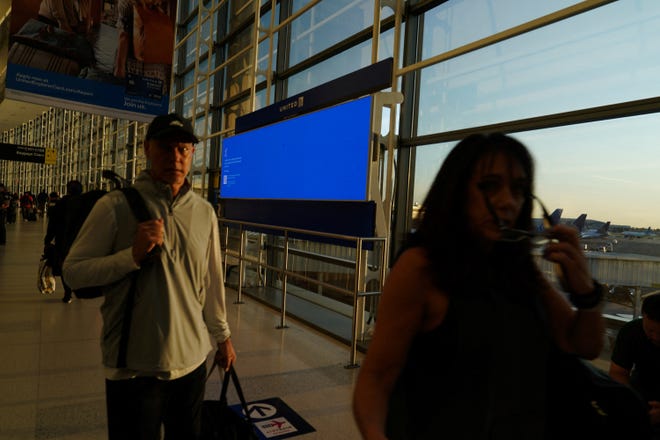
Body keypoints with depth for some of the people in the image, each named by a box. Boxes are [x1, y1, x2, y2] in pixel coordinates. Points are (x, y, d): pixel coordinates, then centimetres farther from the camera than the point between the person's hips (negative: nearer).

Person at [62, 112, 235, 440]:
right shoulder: (116, 205, -9)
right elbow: (73, 271, -6)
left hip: (192, 360, 4)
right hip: (133, 367, -3)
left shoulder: (204, 212, 2)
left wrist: (222, 336, 13)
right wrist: (133, 255, -21)